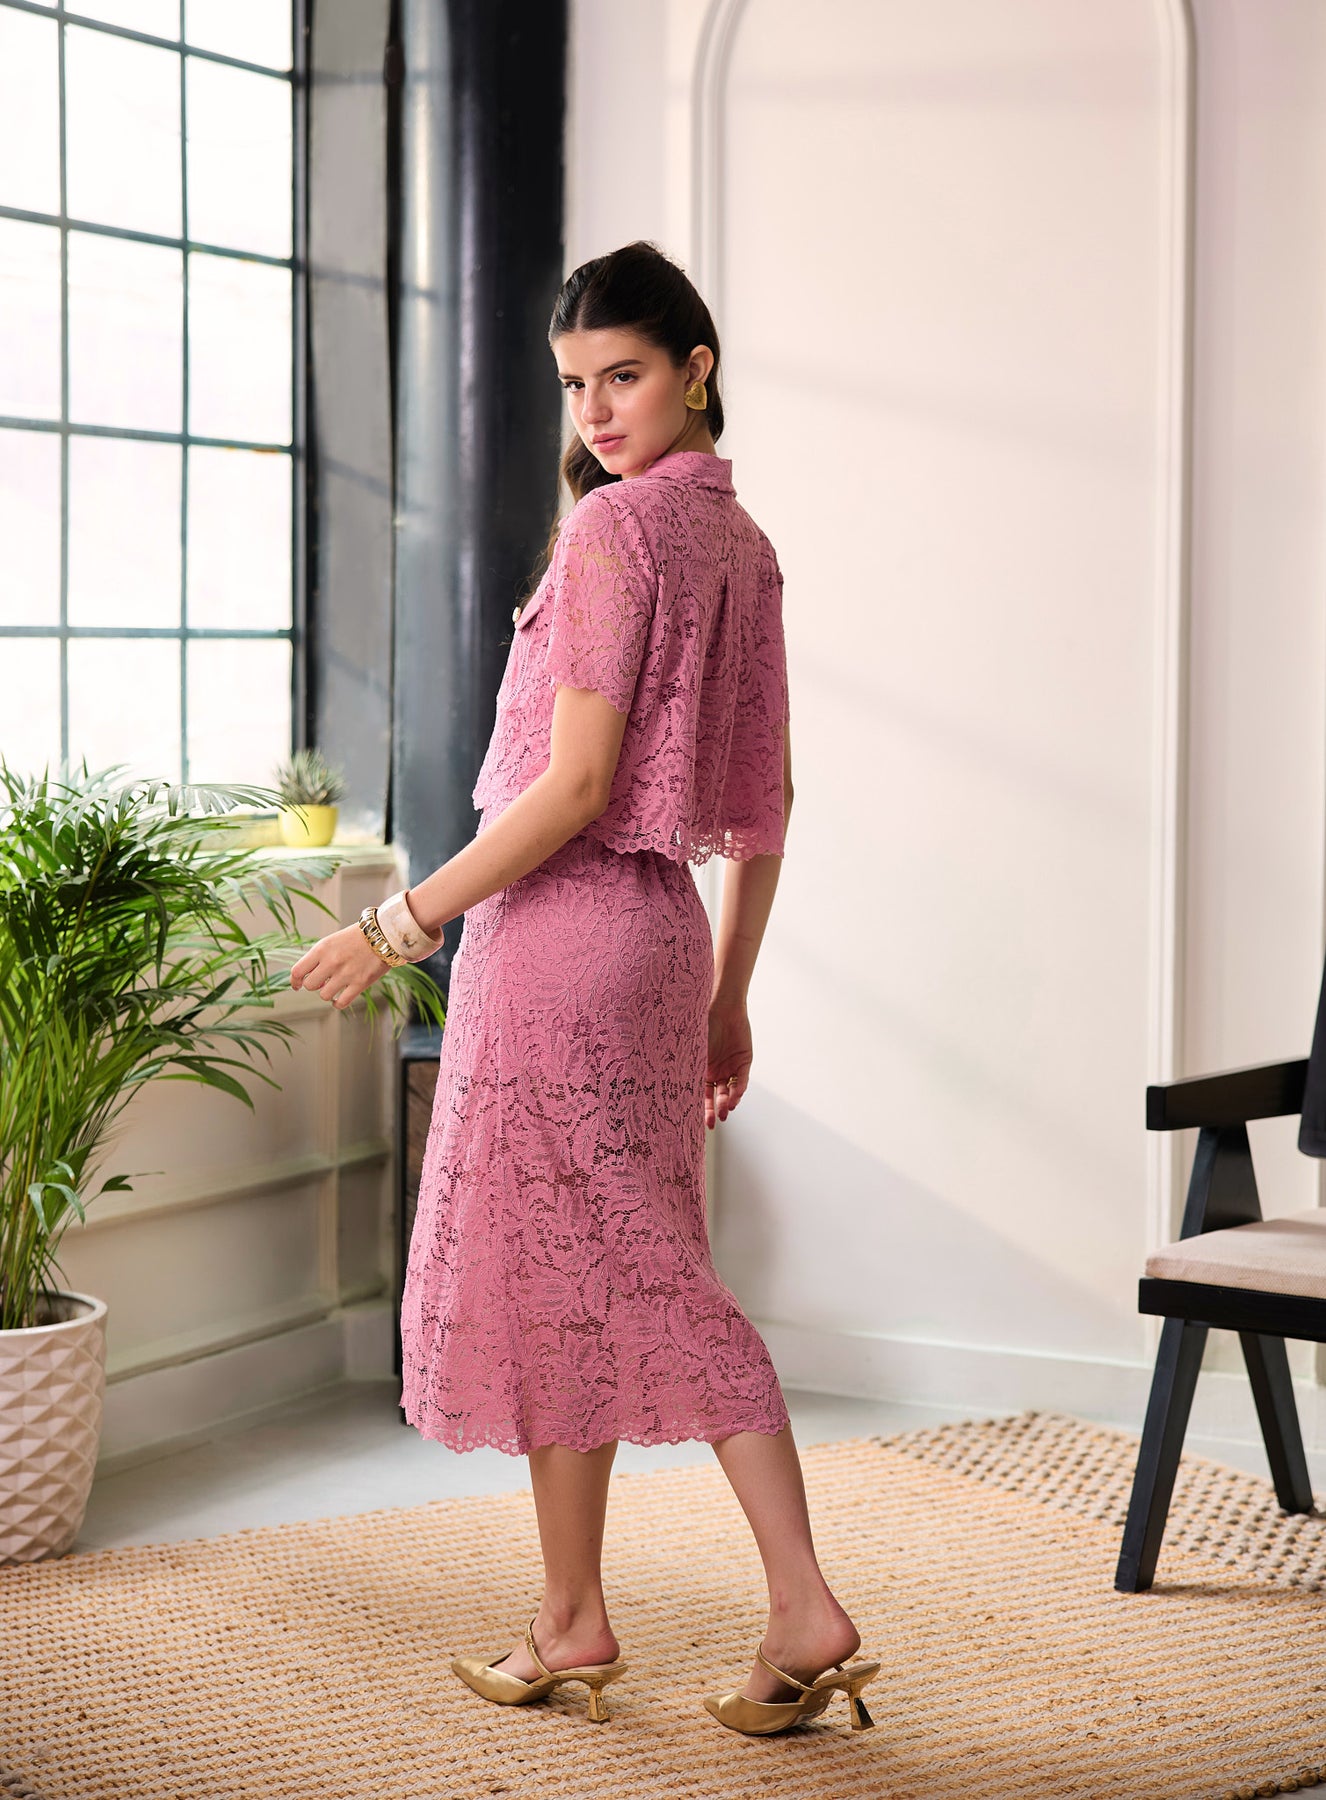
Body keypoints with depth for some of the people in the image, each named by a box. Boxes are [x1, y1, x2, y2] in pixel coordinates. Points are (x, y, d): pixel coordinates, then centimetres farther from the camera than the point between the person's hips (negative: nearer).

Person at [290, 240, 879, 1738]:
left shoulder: (615, 526, -15)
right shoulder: (741, 542, 11)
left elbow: (575, 787, -19)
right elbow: (763, 803, 14)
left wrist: (399, 922, -13)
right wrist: (728, 992, 21)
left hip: (560, 928, -8)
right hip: (661, 930, 8)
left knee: (550, 1264, 5)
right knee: (654, 1276, 12)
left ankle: (571, 1620, 18)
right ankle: (803, 1610, 8)